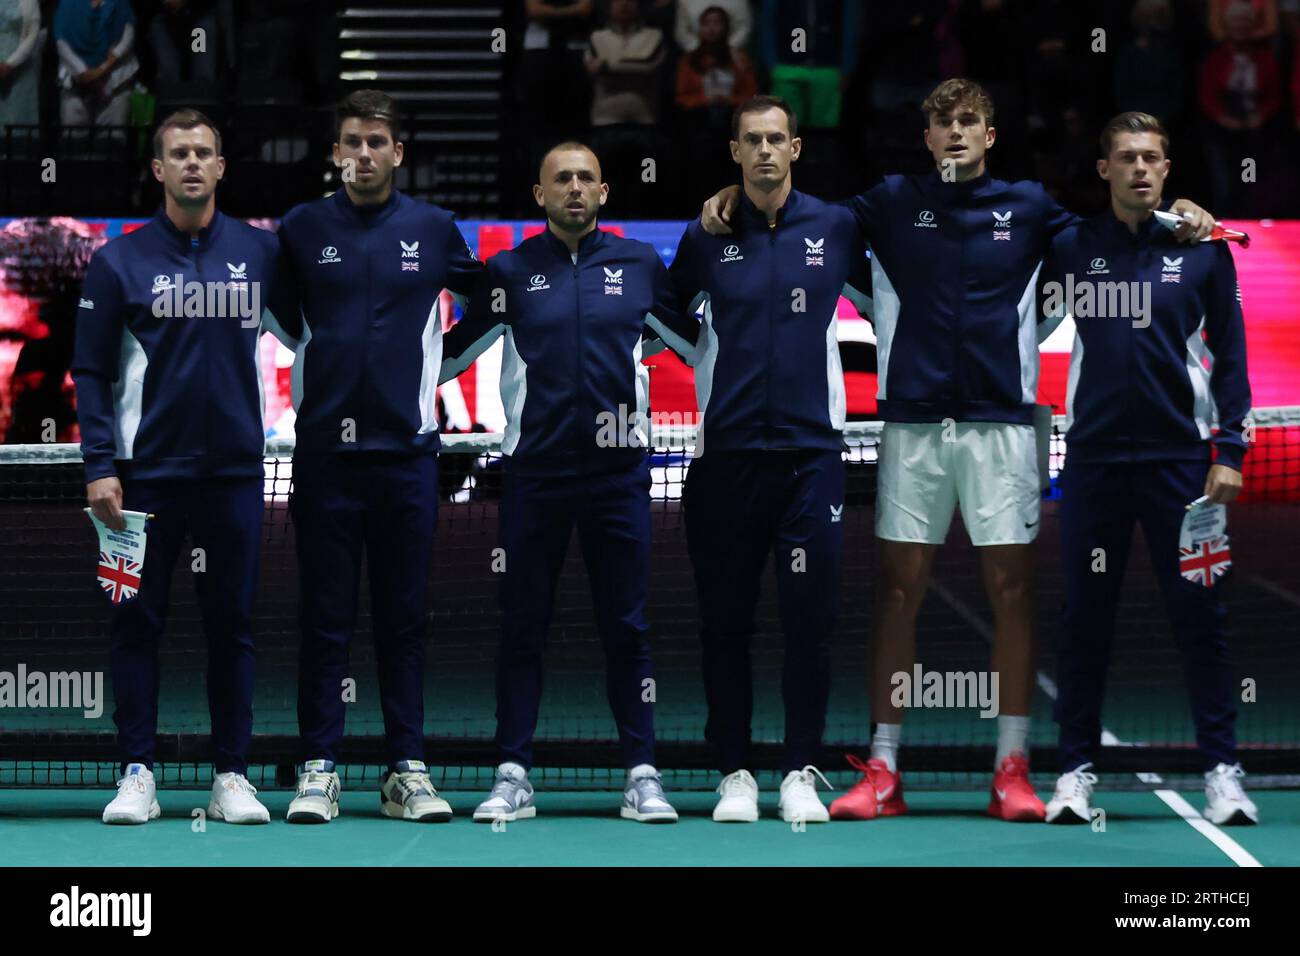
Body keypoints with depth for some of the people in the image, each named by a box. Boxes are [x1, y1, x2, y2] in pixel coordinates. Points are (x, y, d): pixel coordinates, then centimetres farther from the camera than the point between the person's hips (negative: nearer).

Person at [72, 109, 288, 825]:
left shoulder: (259, 252, 5)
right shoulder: (120, 262, 0)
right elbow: (92, 371, 0)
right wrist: (100, 465, -8)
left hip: (235, 470, 1)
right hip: (147, 470, -1)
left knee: (232, 624, 4)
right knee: (138, 622, 1)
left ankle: (232, 775, 10)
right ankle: (137, 773, 7)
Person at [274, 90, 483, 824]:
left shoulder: (434, 229, 5)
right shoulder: (302, 229, 3)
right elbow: (279, 314, 11)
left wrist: (436, 356, 12)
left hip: (408, 448, 1)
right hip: (326, 450, -1)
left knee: (405, 617, 5)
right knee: (326, 617, 2)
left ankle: (409, 771, 8)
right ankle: (319, 770, 5)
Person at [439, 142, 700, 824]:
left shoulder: (640, 266, 7)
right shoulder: (511, 271, 5)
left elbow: (701, 343, 18)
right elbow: (451, 352, 14)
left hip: (618, 468, 0)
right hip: (535, 467, 0)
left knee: (626, 627, 2)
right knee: (522, 626, 2)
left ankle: (642, 776, 7)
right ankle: (513, 777, 7)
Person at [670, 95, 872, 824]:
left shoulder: (835, 229, 4)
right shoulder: (707, 237, 5)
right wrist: (710, 379, 11)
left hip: (812, 449, -1)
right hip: (727, 452, 1)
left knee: (811, 620, -2)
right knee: (726, 623, 3)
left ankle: (802, 773, 6)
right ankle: (736, 773, 10)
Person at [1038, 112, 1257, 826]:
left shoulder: (1203, 250, 5)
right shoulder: (1072, 249, 6)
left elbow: (1229, 356, 6)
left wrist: (1230, 452, 0)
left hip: (1179, 457, -1)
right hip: (1094, 458, 1)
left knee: (1199, 615, -2)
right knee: (1085, 618, 3)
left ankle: (1221, 771, 3)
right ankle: (1076, 771, 8)